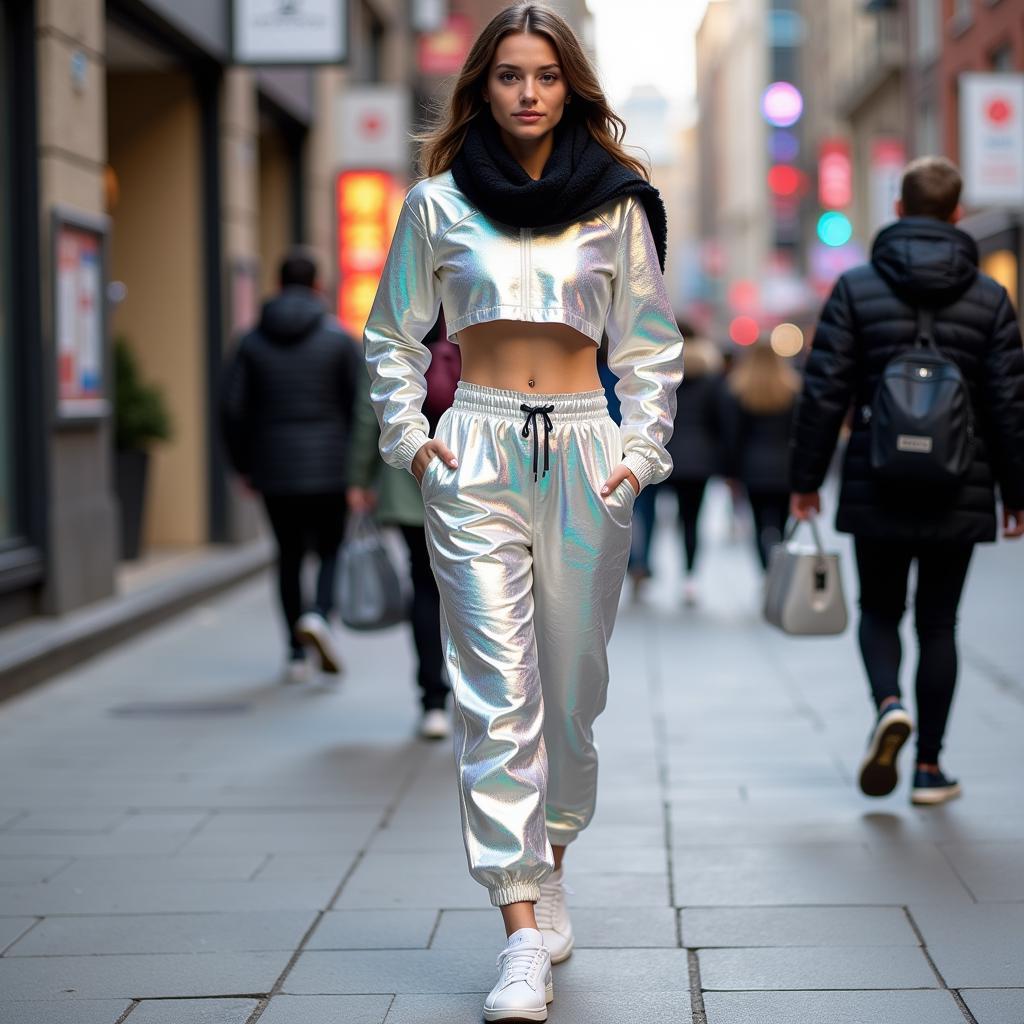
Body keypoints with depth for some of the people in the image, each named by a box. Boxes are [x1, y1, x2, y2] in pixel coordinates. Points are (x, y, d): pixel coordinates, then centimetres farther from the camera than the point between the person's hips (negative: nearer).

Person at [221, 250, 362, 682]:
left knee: (289, 556, 14)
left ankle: (297, 655, 13)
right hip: (330, 468, -2)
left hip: (274, 471, 2)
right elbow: (362, 404, -8)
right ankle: (318, 615, -18)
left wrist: (244, 466, 8)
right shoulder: (339, 339, -3)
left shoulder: (252, 342, 3)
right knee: (333, 551, 11)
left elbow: (232, 408, -2)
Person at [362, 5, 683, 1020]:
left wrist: (642, 449, 1)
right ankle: (522, 933, -10)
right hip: (478, 451, -1)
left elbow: (649, 345, 12)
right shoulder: (439, 202, 5)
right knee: (497, 687, -9)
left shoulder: (618, 204, 7)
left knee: (573, 680, 8)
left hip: (585, 450, 2)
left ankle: (547, 866, 30)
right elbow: (392, 335, 13)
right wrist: (409, 436, 2)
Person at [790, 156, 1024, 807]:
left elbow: (825, 391, -5)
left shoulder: (857, 288, -2)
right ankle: (930, 767, 10)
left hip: (876, 493, 0)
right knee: (938, 624, 10)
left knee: (880, 610, 16)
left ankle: (889, 704, -12)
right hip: (959, 497, 1)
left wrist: (807, 478, 3)